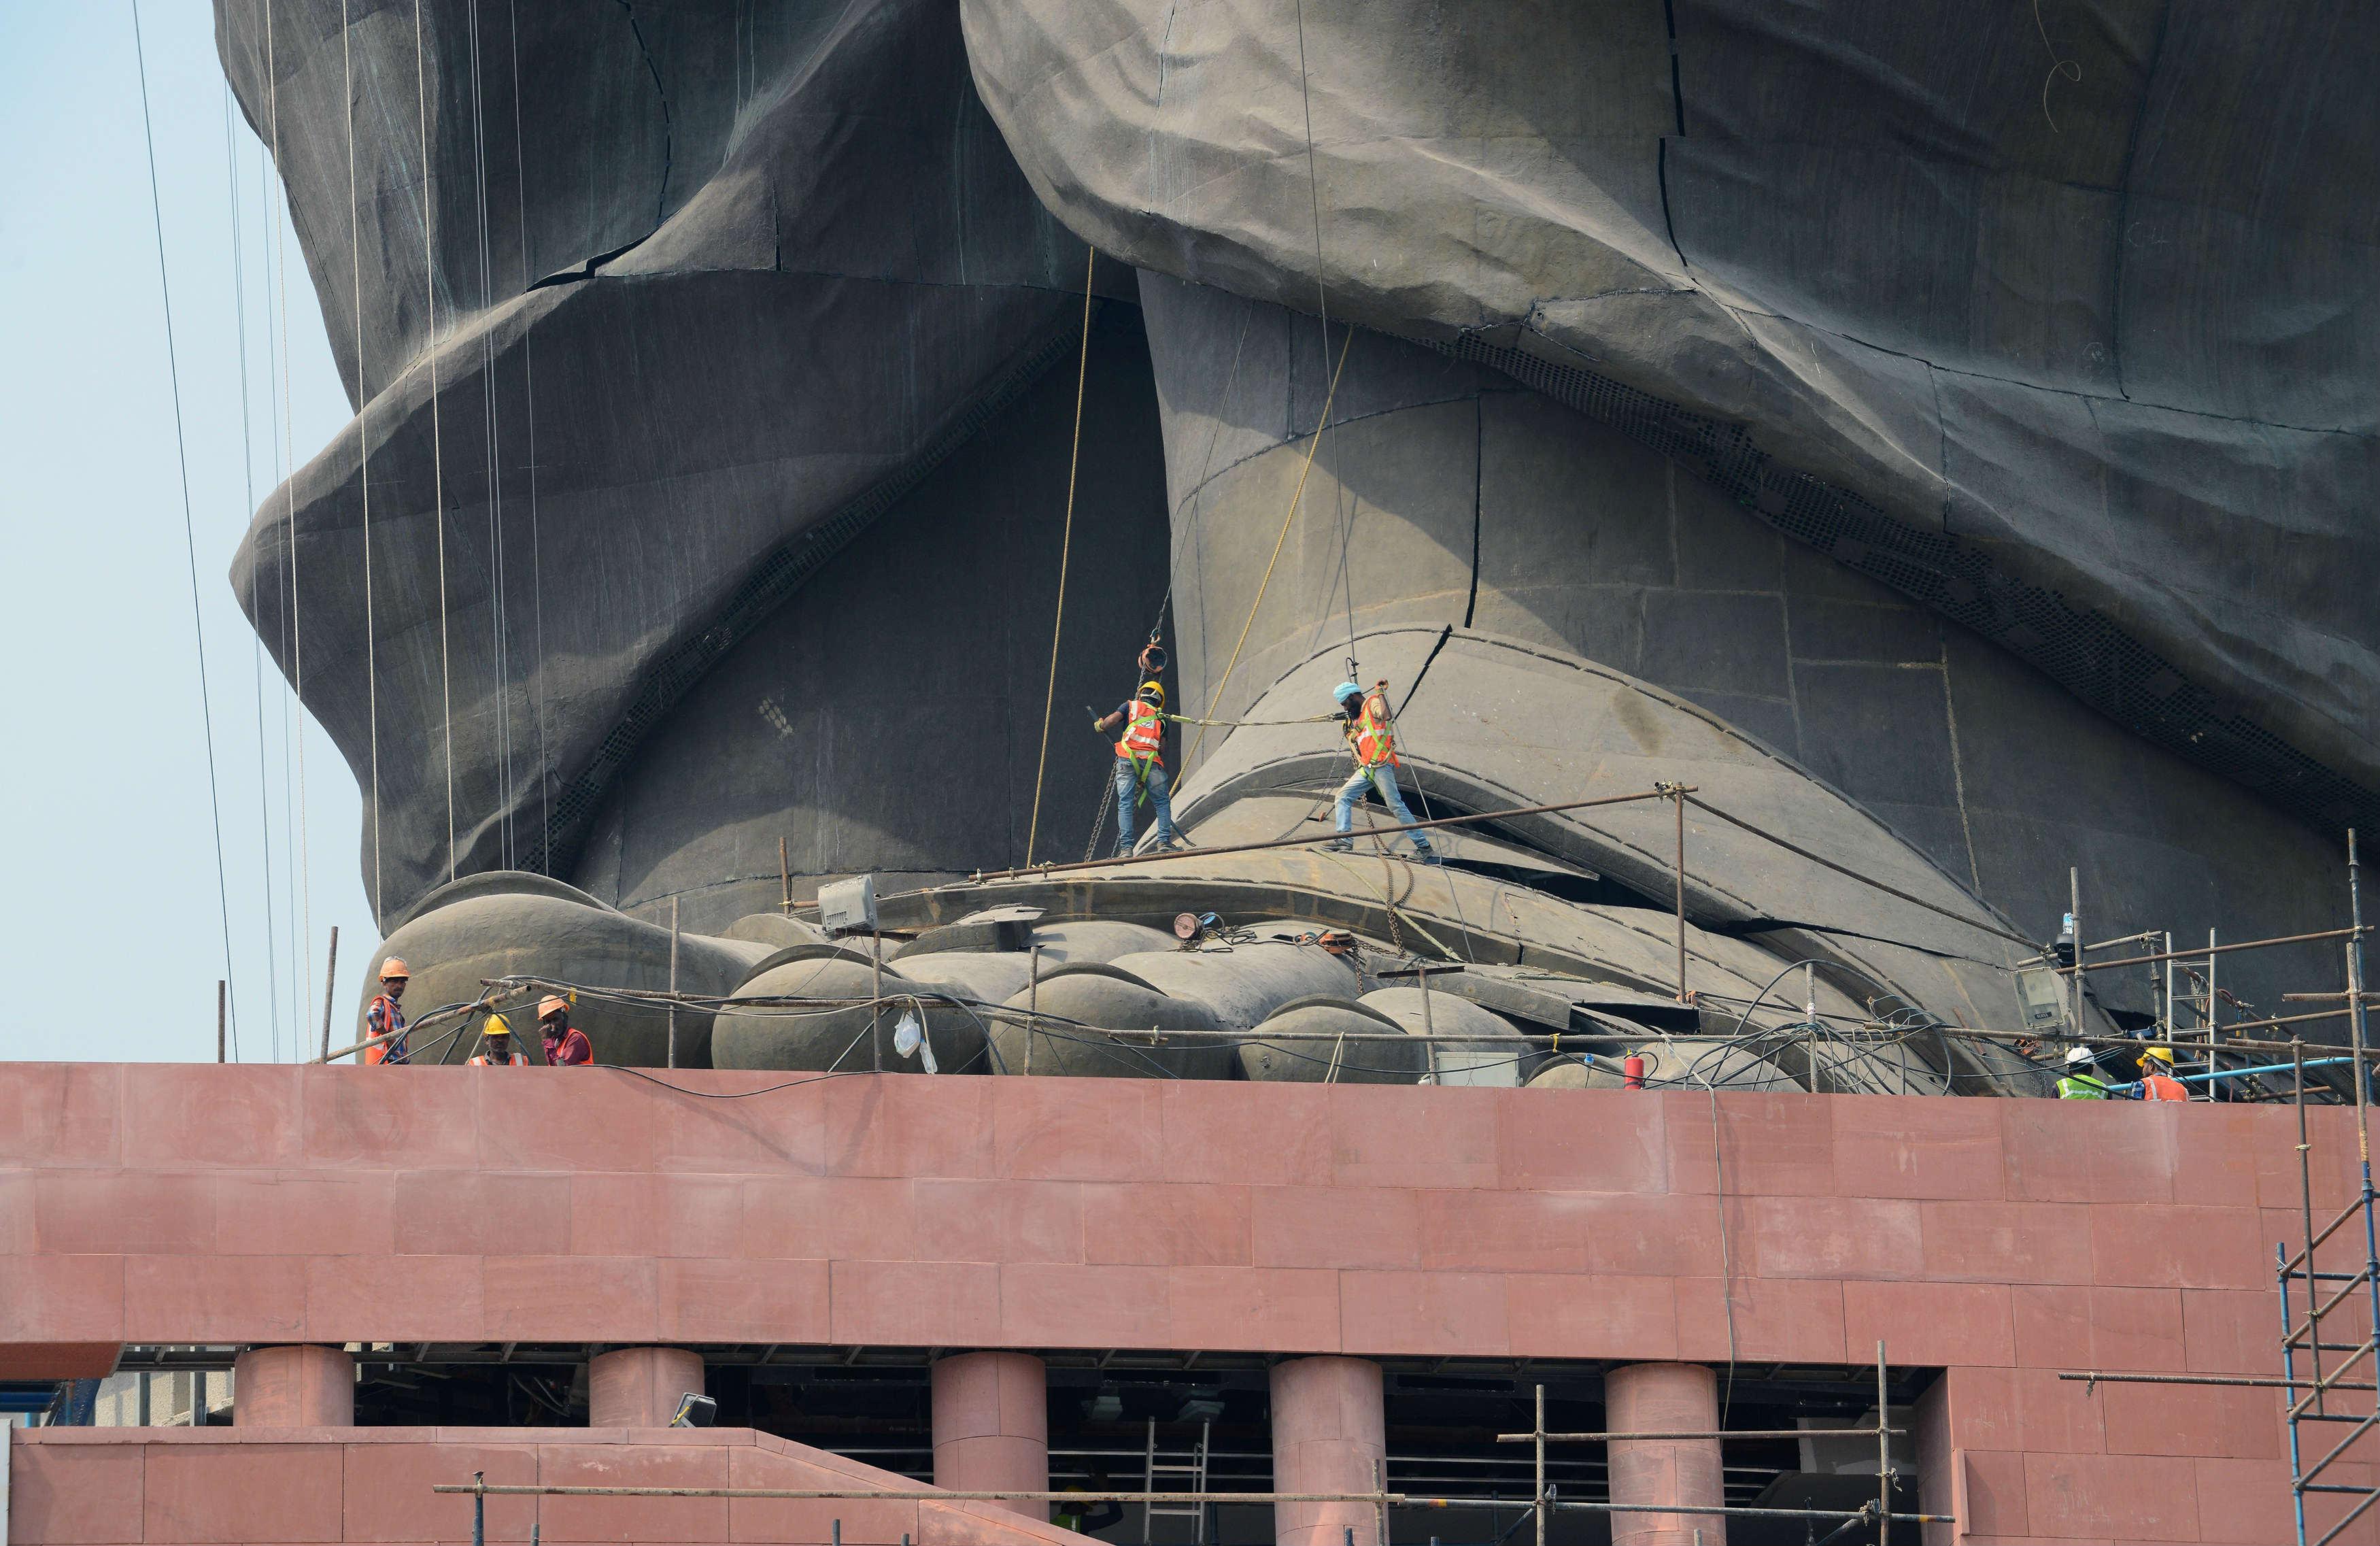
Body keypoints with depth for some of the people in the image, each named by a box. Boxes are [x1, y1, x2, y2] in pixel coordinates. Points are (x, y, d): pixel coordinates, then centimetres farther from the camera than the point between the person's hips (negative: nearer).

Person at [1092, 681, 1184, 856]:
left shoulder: (1131, 706, 18)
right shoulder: (1161, 718, 24)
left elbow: (1111, 720, 3)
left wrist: (1100, 726, 26)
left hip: (1127, 759, -1)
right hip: (1151, 760, 1)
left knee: (1125, 804, 0)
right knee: (1162, 803, 13)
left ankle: (1126, 847, -8)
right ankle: (1164, 841, 2)